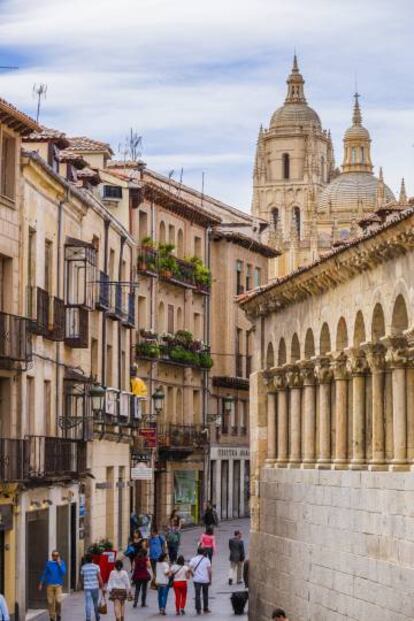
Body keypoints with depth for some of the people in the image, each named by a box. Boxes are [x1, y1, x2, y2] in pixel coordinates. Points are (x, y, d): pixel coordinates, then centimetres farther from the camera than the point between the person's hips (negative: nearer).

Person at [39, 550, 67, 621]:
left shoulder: (61, 563, 3)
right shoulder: (48, 563, 5)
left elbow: (63, 573, -9)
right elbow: (44, 574, 10)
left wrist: (59, 564, -12)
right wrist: (41, 584, 7)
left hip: (58, 585, -1)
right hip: (49, 585, 1)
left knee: (58, 601, -14)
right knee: (50, 602, -2)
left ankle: (58, 614, 11)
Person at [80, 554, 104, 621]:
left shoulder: (83, 567, 0)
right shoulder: (96, 567, -4)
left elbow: (82, 578, 9)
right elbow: (99, 577, -6)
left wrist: (83, 585, 26)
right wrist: (102, 586, 1)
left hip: (87, 587, 0)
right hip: (95, 587, 0)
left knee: (88, 603, 0)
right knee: (95, 602, 16)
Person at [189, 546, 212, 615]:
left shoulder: (193, 559, 0)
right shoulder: (206, 560, 0)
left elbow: (190, 569, -12)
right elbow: (209, 571, -4)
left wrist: (193, 575, 4)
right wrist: (210, 579, 5)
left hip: (196, 579, 0)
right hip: (205, 580, 1)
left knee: (197, 594, 1)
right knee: (205, 594, 15)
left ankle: (198, 609, -3)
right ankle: (205, 608, 22)